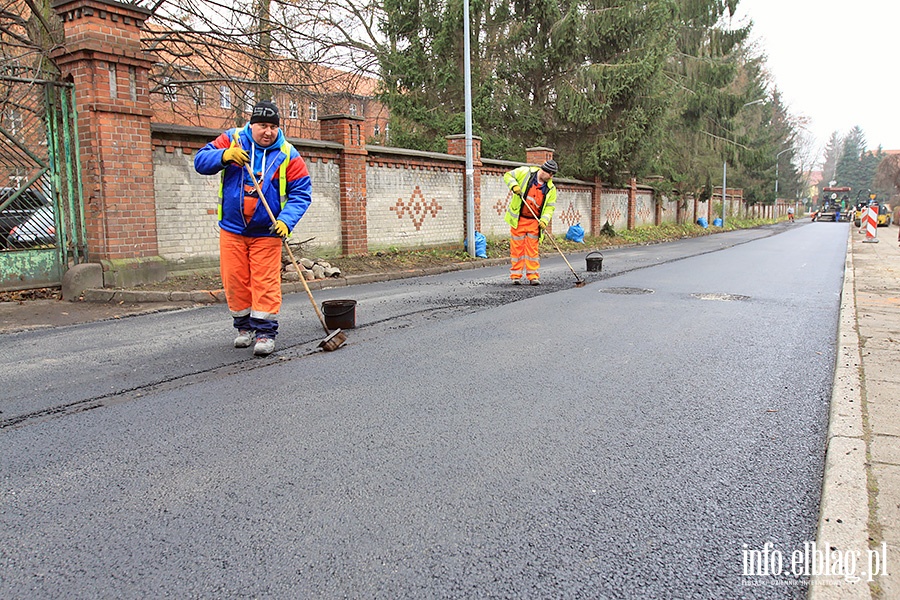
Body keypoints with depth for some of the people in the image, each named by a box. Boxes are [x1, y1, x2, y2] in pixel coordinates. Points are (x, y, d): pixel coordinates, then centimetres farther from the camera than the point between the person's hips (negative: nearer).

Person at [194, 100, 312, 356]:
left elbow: (301, 193, -6)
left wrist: (286, 220, -22)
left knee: (266, 281, -6)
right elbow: (200, 161, -1)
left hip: (266, 232, -2)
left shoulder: (288, 155, -4)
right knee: (235, 280, 7)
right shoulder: (232, 139, 1)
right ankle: (244, 326, 24)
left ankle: (265, 331, 2)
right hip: (232, 229, 2)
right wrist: (224, 156, -21)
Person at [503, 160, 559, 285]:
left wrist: (544, 220, -13)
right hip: (518, 219, -2)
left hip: (534, 222, 2)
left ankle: (533, 276, 10)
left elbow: (550, 207, 4)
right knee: (517, 247, 2)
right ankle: (516, 275, 10)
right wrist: (514, 185, -17)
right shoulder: (525, 172, -5)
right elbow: (508, 175, 3)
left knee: (533, 249, 3)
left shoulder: (551, 188, 3)